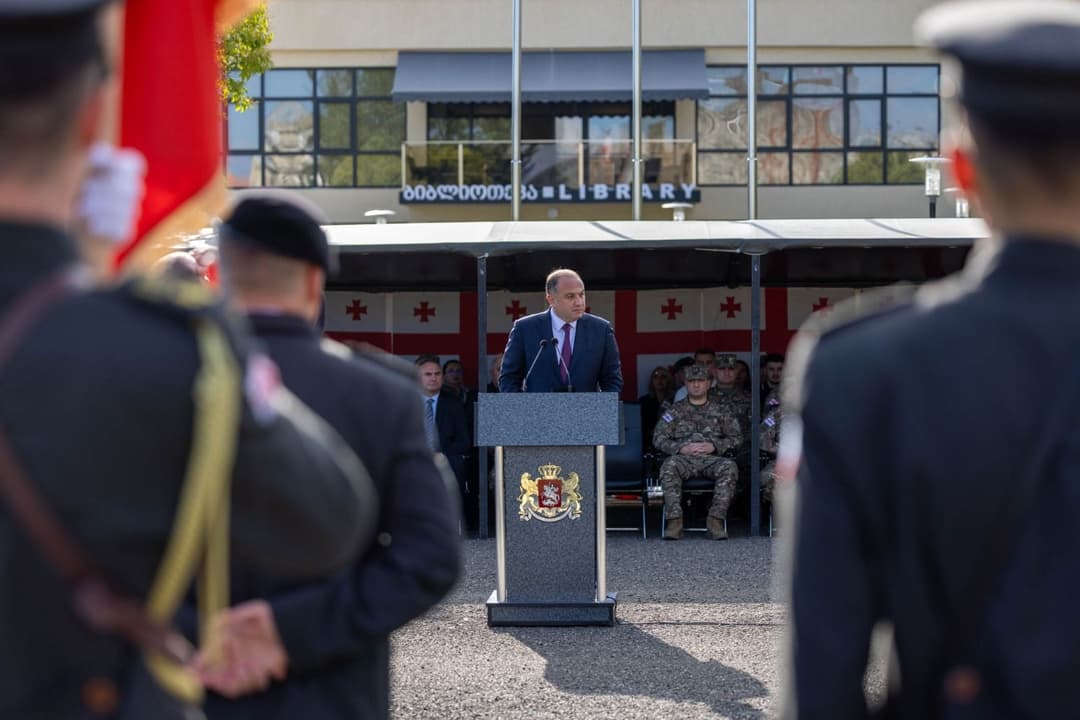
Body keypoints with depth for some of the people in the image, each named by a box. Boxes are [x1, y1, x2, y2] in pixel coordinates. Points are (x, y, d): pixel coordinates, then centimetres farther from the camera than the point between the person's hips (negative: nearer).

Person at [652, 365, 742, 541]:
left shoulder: (720, 411, 19)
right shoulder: (675, 411, 19)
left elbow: (736, 438, 13)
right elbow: (658, 438, 10)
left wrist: (715, 446, -5)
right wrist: (680, 448, -7)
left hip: (711, 459, 0)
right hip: (684, 458, 0)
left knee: (729, 467, -34)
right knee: (669, 466, -36)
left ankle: (716, 519, -35)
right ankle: (674, 521, -39)